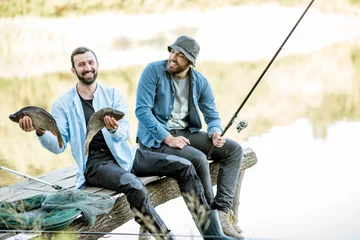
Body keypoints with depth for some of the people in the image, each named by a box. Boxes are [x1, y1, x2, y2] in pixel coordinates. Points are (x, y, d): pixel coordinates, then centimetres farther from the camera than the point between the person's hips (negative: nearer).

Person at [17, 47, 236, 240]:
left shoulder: (113, 95, 9)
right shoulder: (63, 104, 3)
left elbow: (125, 133, -5)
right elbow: (58, 145, -5)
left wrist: (114, 129, -30)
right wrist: (40, 131, -26)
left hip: (123, 154, 4)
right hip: (94, 162, -4)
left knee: (184, 167, -10)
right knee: (134, 187, -37)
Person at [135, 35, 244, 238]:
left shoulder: (200, 82, 3)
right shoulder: (153, 71, -12)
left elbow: (212, 115, 10)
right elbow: (142, 109, -17)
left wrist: (215, 132, -15)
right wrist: (168, 138, -24)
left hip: (186, 132, 6)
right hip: (157, 137, -6)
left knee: (234, 150, -8)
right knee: (199, 159, -30)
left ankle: (222, 211, -14)